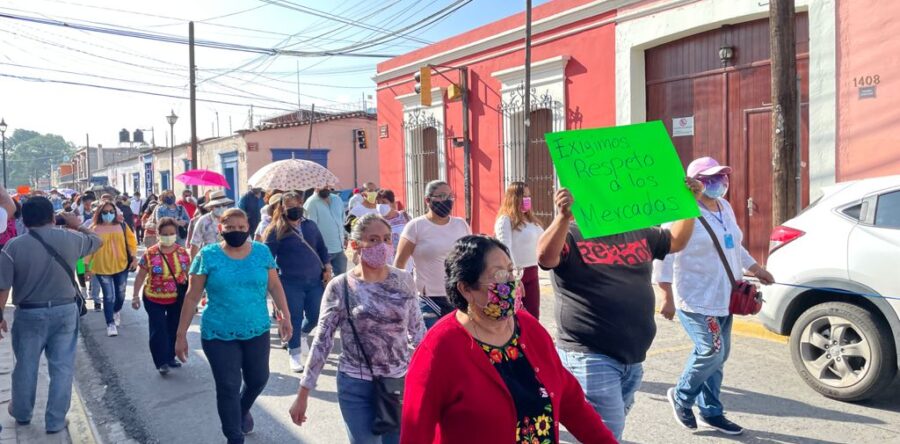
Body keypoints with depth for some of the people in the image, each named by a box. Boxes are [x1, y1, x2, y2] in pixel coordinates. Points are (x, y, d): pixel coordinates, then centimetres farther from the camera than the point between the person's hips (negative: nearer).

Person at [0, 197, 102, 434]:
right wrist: (78, 225, 27)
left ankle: (22, 413, 40)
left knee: (26, 365, 18)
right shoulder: (70, 239, -7)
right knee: (62, 366, 9)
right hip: (65, 310, 0)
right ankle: (56, 421, 16)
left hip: (29, 313, 0)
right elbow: (96, 240, 15)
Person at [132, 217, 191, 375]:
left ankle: (170, 357, 27)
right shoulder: (150, 254, -11)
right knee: (158, 330, -5)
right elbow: (140, 276, -5)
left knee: (174, 328, 12)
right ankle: (162, 362, 4)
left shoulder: (182, 252, -3)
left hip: (177, 298, 3)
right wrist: (135, 296, -7)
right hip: (154, 299, -3)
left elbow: (189, 273, 7)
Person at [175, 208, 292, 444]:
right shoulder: (208, 255, -8)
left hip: (257, 331, 3)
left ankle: (242, 410, 50)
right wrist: (181, 334, -5)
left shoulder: (262, 252, -2)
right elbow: (192, 297, -5)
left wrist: (285, 315, 1)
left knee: (258, 379, 17)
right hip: (219, 335, -3)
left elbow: (275, 286, 7)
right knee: (228, 388, 2)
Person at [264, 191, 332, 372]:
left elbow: (322, 248, 16)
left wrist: (327, 267, 7)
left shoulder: (310, 225, 8)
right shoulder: (276, 230, -6)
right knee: (294, 318, 2)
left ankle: (302, 334, 41)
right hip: (291, 283, -4)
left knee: (315, 316, 8)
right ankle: (295, 354, 19)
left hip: (315, 280, 4)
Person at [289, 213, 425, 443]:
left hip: (401, 383, 3)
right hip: (356, 386, -2)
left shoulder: (404, 280, -3)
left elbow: (418, 331, 7)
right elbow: (322, 342, -5)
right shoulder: (340, 287, -10)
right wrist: (303, 393, -4)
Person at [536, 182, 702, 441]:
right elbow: (545, 257, -28)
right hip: (590, 356, -7)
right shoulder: (570, 236, -10)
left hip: (632, 359, 7)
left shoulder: (639, 234, 12)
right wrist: (563, 216, -44)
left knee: (610, 432, 21)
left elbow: (677, 241, 22)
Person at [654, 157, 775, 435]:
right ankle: (681, 397, 13)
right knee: (711, 352, -12)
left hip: (722, 298, 9)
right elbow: (663, 256, -19)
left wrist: (755, 269, 25)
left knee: (718, 356, 12)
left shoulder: (725, 208, 12)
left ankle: (710, 412, 25)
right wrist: (668, 297, -21)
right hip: (696, 299, -9)